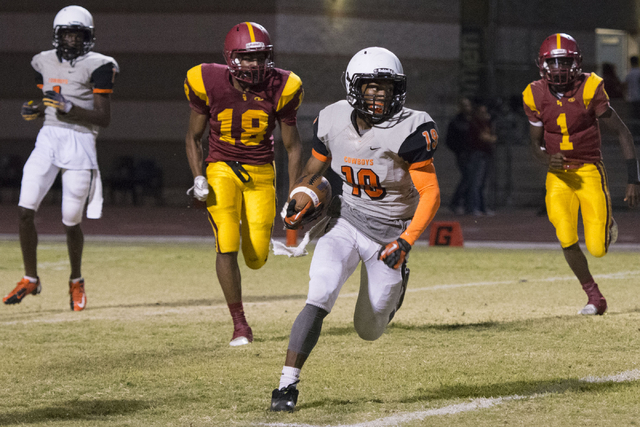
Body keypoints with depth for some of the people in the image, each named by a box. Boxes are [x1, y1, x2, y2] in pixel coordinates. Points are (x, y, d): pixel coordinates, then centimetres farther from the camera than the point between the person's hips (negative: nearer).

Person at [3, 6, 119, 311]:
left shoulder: (97, 66, -6)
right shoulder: (46, 62, 10)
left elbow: (103, 119, -8)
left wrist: (68, 108, -20)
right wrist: (34, 110, 0)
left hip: (79, 145, -4)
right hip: (48, 140, 4)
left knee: (71, 222, 1)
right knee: (25, 210, -9)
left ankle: (76, 280, 27)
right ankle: (31, 279, 8)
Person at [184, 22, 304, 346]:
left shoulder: (280, 89, -11)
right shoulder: (210, 85, -14)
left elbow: (292, 146, 1)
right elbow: (193, 137, 2)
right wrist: (198, 179, -11)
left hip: (260, 174, 1)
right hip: (222, 170, -1)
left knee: (256, 258, -2)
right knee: (227, 245, -18)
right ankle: (240, 325, -5)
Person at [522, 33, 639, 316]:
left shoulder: (590, 90, -15)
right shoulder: (536, 96, -5)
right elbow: (536, 142, 7)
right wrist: (547, 158, -19)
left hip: (590, 172, -2)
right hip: (559, 176, 2)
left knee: (597, 249, -9)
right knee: (567, 241, -16)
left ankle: (607, 227, 30)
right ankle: (594, 298, 4)